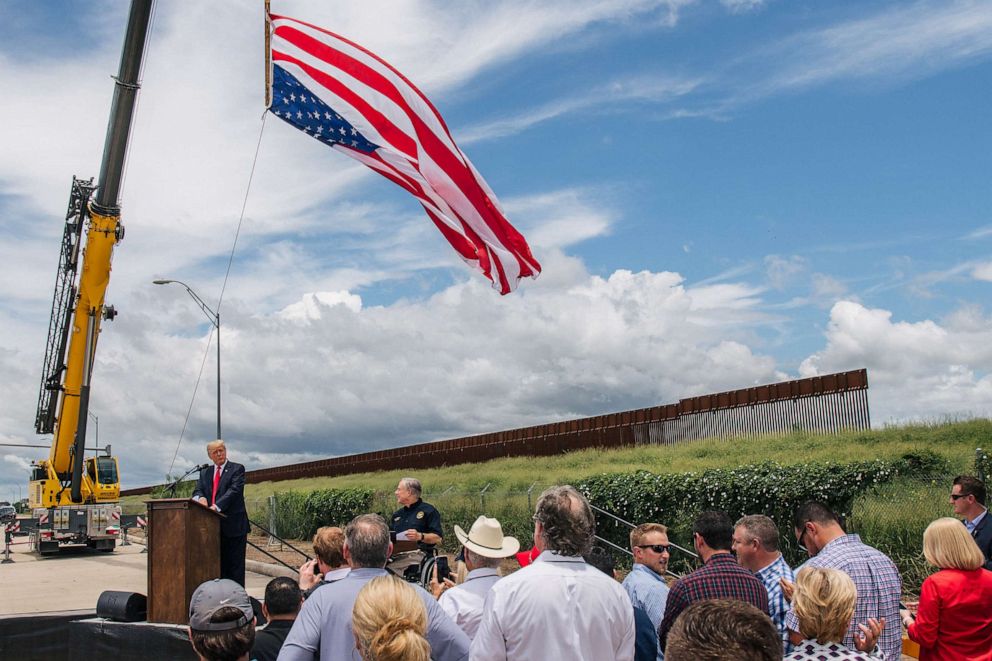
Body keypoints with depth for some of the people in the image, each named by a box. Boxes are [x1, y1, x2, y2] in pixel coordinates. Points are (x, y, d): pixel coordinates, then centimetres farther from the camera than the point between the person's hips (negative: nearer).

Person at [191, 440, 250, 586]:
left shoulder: (237, 469, 0)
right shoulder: (204, 473, 17)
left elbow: (234, 490, -13)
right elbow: (197, 491, 6)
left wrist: (216, 506, -26)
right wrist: (200, 498, -19)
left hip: (233, 525, -5)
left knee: (235, 564, -3)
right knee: (219, 565, 9)